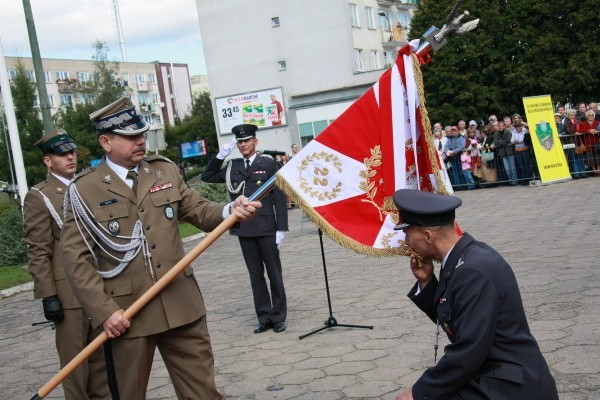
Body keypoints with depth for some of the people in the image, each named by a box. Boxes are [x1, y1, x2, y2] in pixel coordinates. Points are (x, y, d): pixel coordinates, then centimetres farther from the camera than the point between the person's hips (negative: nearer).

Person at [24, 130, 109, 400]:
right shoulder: (38, 197, -6)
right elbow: (38, 253, -10)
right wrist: (48, 296, -15)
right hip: (69, 291, -6)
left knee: (101, 353, 14)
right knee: (74, 357, 2)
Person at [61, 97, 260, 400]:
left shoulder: (165, 171, 9)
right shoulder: (84, 190, -4)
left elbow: (198, 211, 11)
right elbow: (76, 259, -7)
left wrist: (230, 211, -11)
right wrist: (103, 310, -14)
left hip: (181, 306, 3)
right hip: (125, 314, -3)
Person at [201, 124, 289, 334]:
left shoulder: (269, 164, -2)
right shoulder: (232, 167, 9)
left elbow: (280, 199, -4)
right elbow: (206, 177, 10)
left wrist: (281, 229, -9)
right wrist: (221, 155, -1)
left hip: (266, 229, -4)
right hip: (244, 230, 4)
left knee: (274, 273, 6)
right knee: (255, 275, 9)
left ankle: (278, 317, 15)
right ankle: (264, 318, 18)